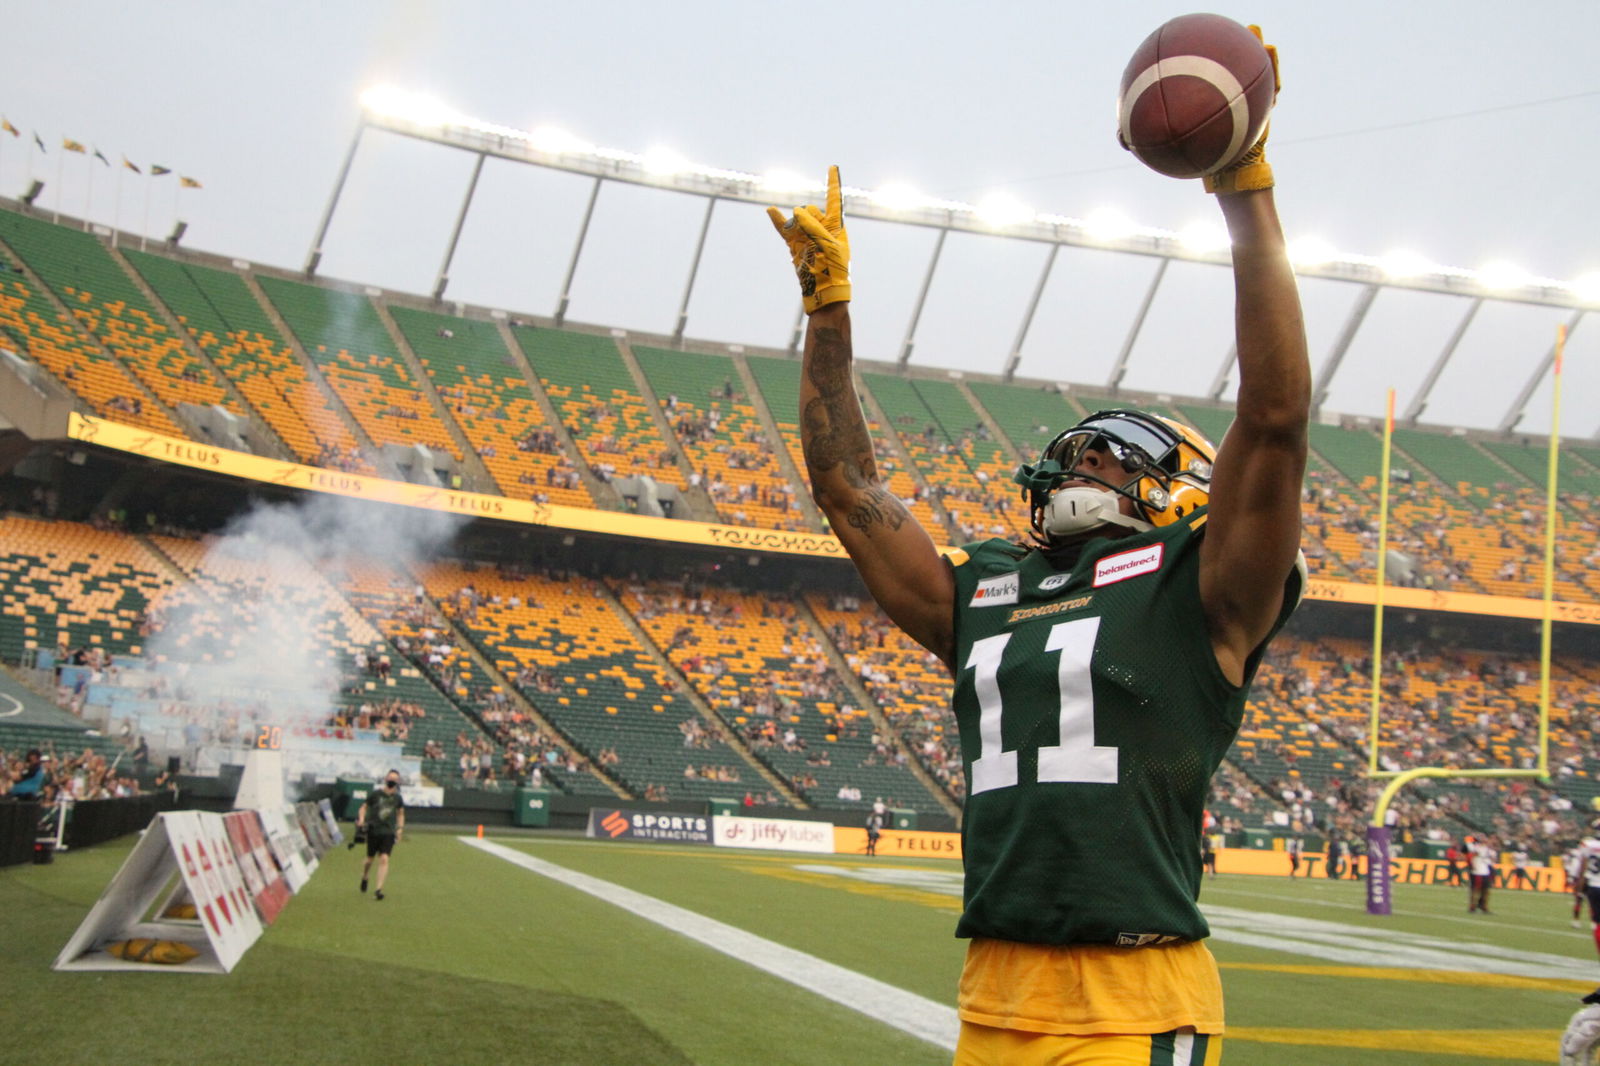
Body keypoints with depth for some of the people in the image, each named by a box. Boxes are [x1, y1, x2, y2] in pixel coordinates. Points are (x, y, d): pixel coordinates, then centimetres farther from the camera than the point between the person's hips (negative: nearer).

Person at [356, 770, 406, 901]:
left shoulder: (398, 798, 4)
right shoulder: (375, 794, -4)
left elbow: (400, 814, 19)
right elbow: (364, 807, 5)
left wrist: (400, 828, 8)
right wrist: (361, 819, -11)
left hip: (389, 832, 1)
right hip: (373, 831, -1)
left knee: (384, 859, -13)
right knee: (370, 859, 10)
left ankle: (378, 889, -13)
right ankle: (364, 878, 42)